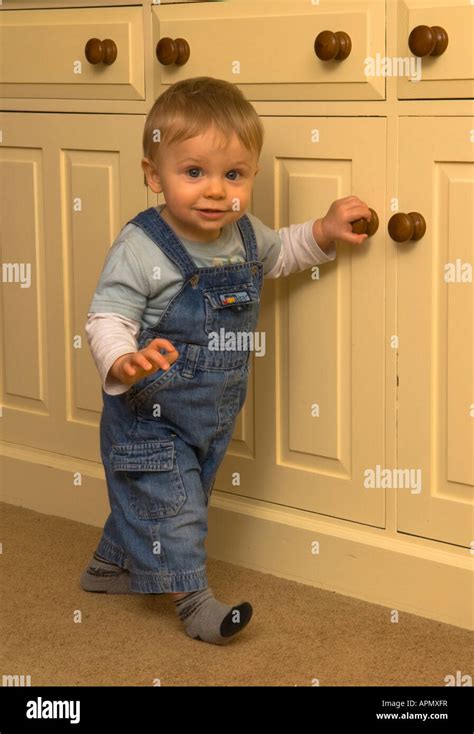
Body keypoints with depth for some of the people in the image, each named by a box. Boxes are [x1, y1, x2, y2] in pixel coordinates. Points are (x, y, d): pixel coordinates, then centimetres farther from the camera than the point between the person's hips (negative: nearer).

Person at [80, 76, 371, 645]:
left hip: (212, 415, 7)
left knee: (142, 497, 24)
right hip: (149, 417, -7)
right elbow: (107, 320, -28)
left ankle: (109, 567, 46)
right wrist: (125, 363, -48)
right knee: (170, 507, 1)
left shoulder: (244, 236, -5)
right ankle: (193, 600, 19)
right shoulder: (141, 249, -27)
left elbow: (278, 253, 18)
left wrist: (325, 233, 2)